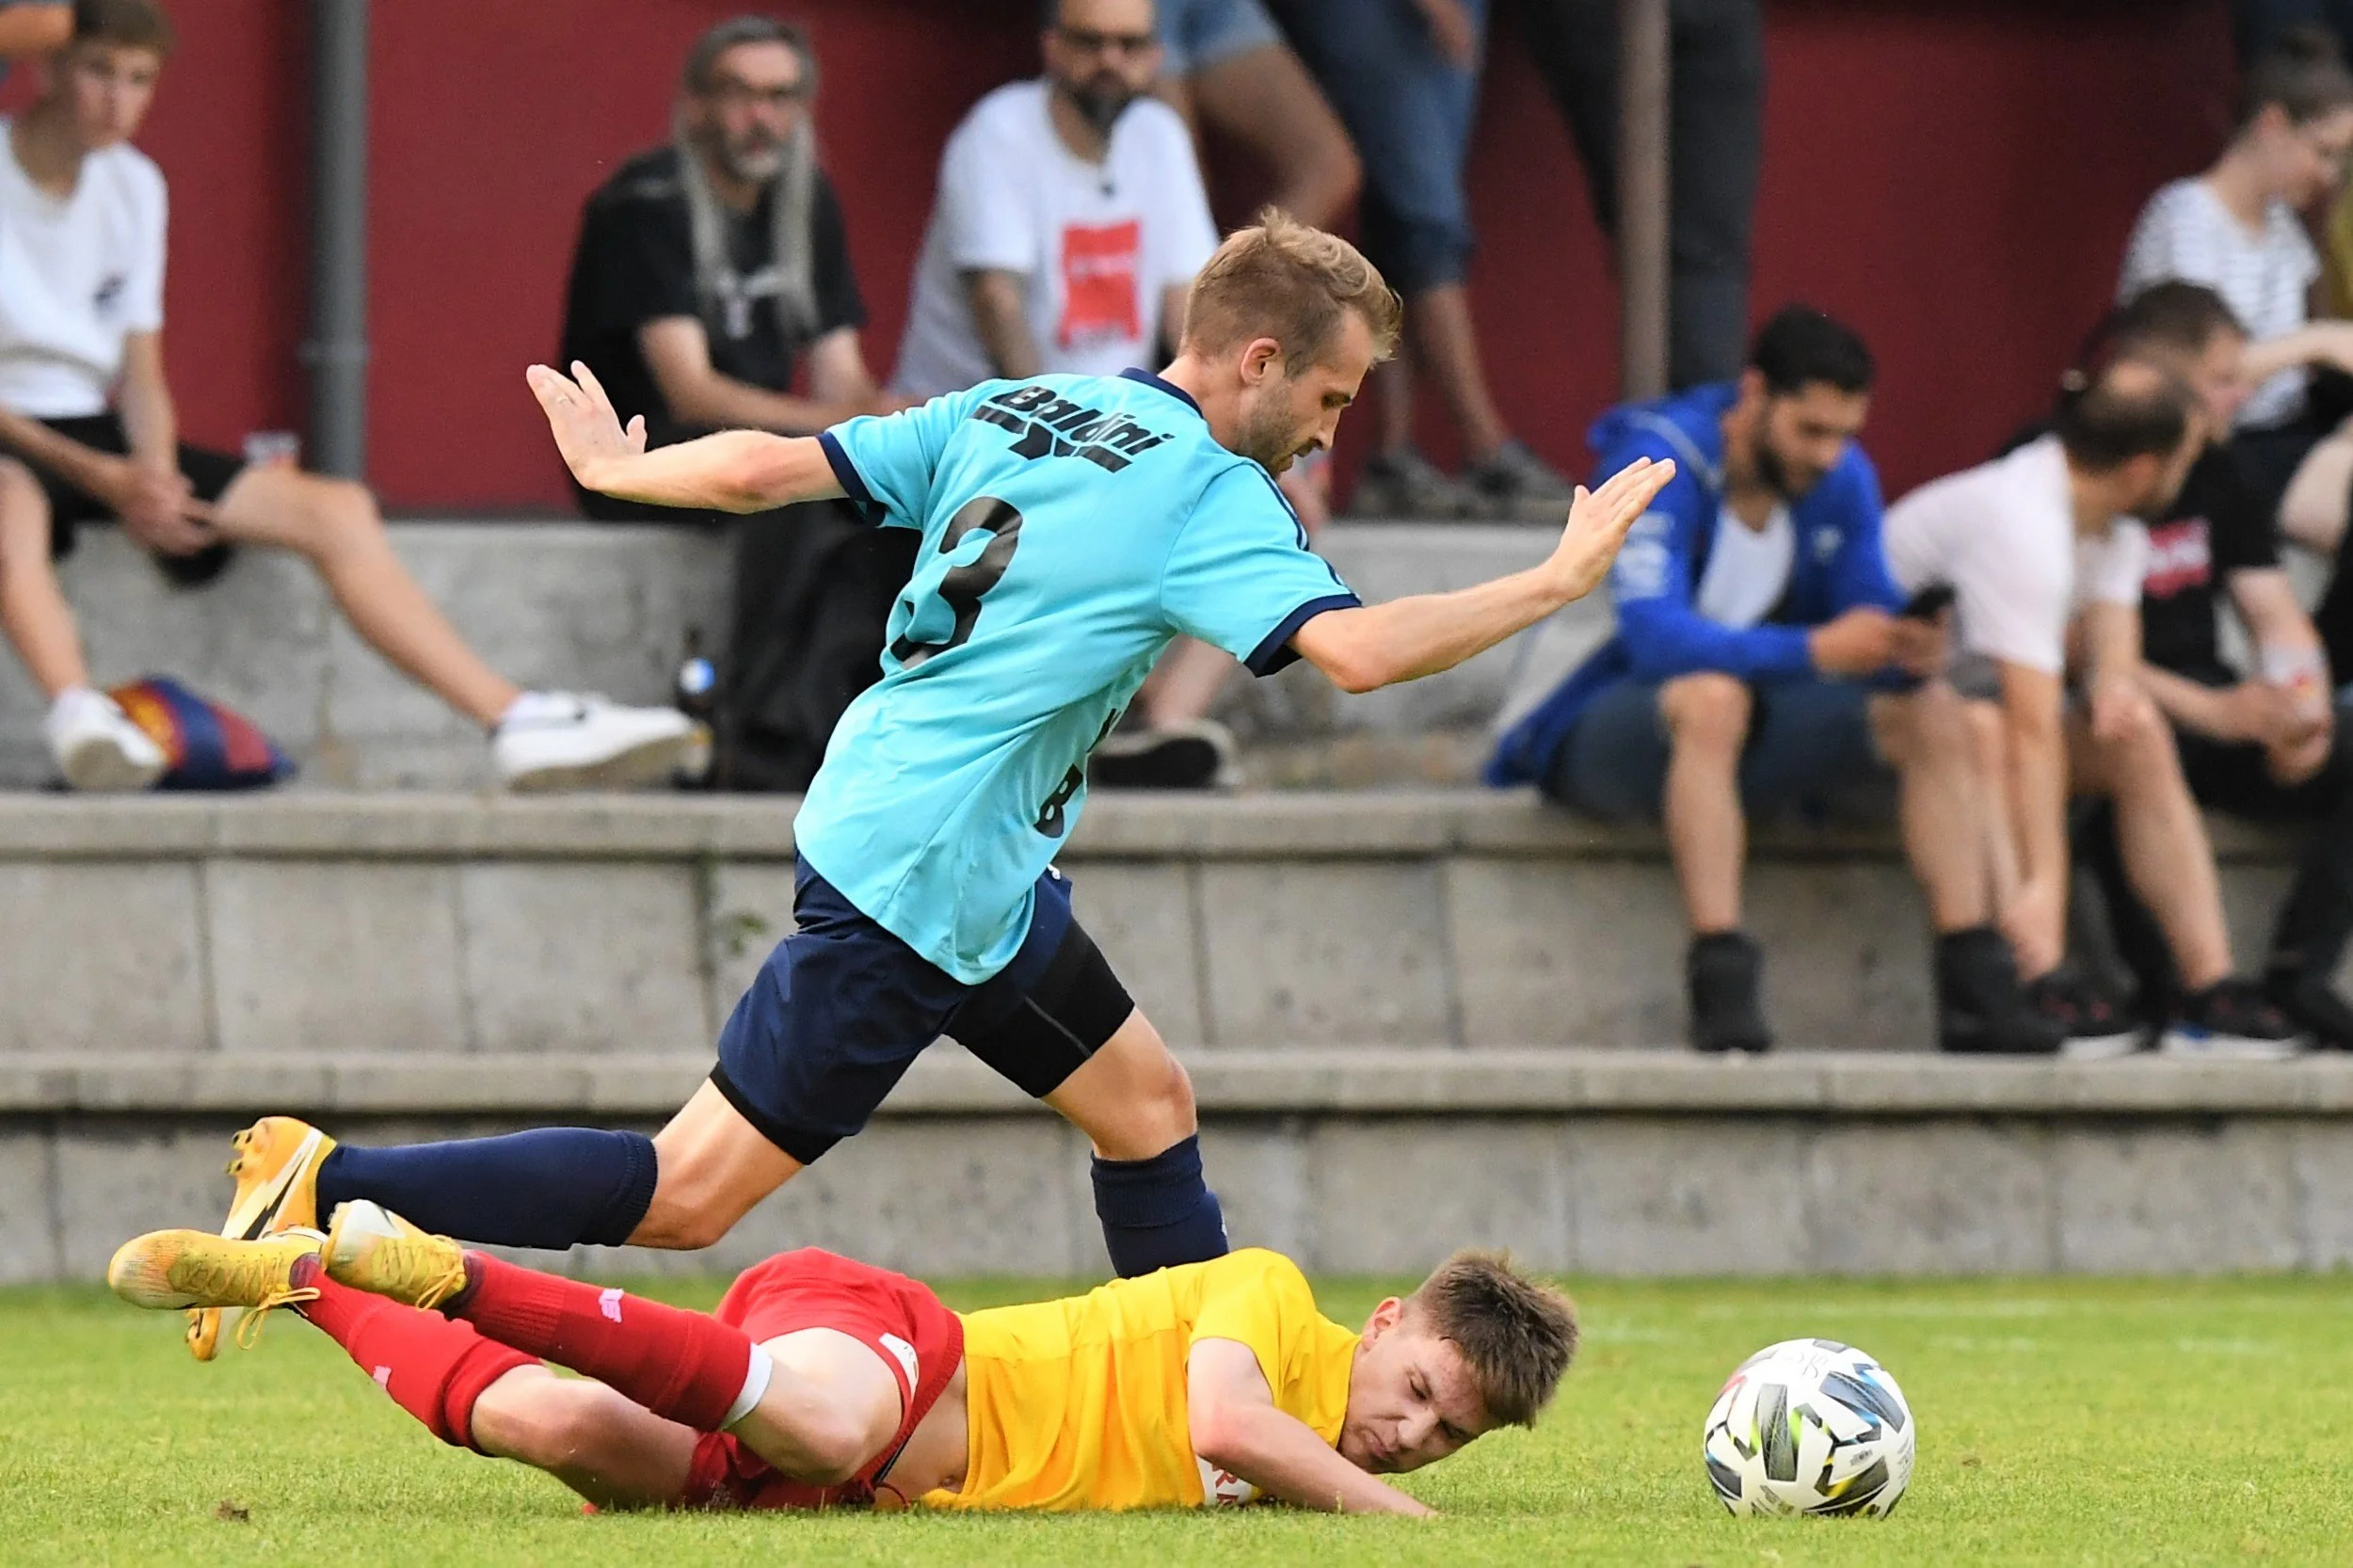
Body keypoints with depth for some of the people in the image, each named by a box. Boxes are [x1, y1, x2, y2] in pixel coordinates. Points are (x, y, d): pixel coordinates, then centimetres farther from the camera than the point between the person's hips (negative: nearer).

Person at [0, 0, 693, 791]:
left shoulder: (133, 185, 12)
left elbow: (141, 373, 12)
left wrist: (154, 472, -10)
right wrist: (100, 478, -23)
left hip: (98, 435, 7)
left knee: (335, 509, -6)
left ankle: (517, 723, -10)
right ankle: (78, 713, -65)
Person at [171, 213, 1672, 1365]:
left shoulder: (1012, 410, 7)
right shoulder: (1207, 500, -15)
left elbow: (770, 466, 5)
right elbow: (1356, 648, -28)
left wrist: (617, 470, 21)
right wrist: (1557, 583, -19)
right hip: (918, 892, -10)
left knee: (1144, 1102, 16)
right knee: (690, 1195, -5)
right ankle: (333, 1187, -9)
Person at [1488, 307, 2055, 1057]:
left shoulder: (1842, 477, -1)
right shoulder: (1659, 461, -22)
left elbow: (1871, 615, 0)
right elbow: (1654, 635, -34)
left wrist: (1911, 648, -26)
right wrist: (1812, 650, -43)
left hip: (1742, 737, 7)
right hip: (1605, 733, -6)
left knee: (1932, 711, -12)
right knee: (1712, 696, -39)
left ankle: (1974, 984, -17)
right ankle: (1720, 988, -43)